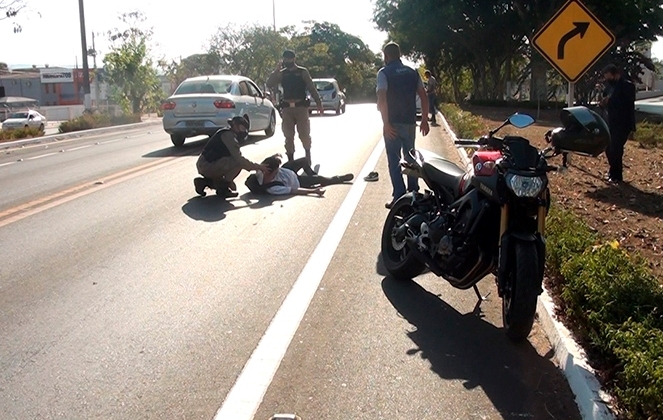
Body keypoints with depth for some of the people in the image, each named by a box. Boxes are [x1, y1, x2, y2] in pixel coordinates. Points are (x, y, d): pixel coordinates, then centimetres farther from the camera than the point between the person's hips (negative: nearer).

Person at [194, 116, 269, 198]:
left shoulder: (228, 134, 17)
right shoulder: (228, 135, -15)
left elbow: (238, 157, 18)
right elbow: (239, 159, -23)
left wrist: (254, 166, 7)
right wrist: (257, 167, -16)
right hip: (207, 166, -10)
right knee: (238, 163, -21)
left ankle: (204, 182, 15)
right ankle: (222, 188, -11)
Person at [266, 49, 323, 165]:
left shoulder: (302, 72, 2)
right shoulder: (282, 73, 9)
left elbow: (312, 89, 2)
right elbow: (269, 84, 0)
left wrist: (319, 103, -3)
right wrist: (277, 70, -7)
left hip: (301, 107, -3)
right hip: (287, 108, 3)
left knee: (304, 133, -4)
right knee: (288, 135, 3)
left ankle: (308, 155, 19)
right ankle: (290, 160, 11)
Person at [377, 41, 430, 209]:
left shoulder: (384, 73, -6)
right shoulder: (412, 72, 9)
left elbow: (382, 99, -18)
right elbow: (424, 97, 7)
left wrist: (386, 123, -18)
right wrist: (425, 120, 12)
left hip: (393, 123, -5)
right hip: (410, 122, 5)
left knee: (394, 160, -1)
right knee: (410, 157, 16)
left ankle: (399, 196, -5)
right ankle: (413, 193, 22)